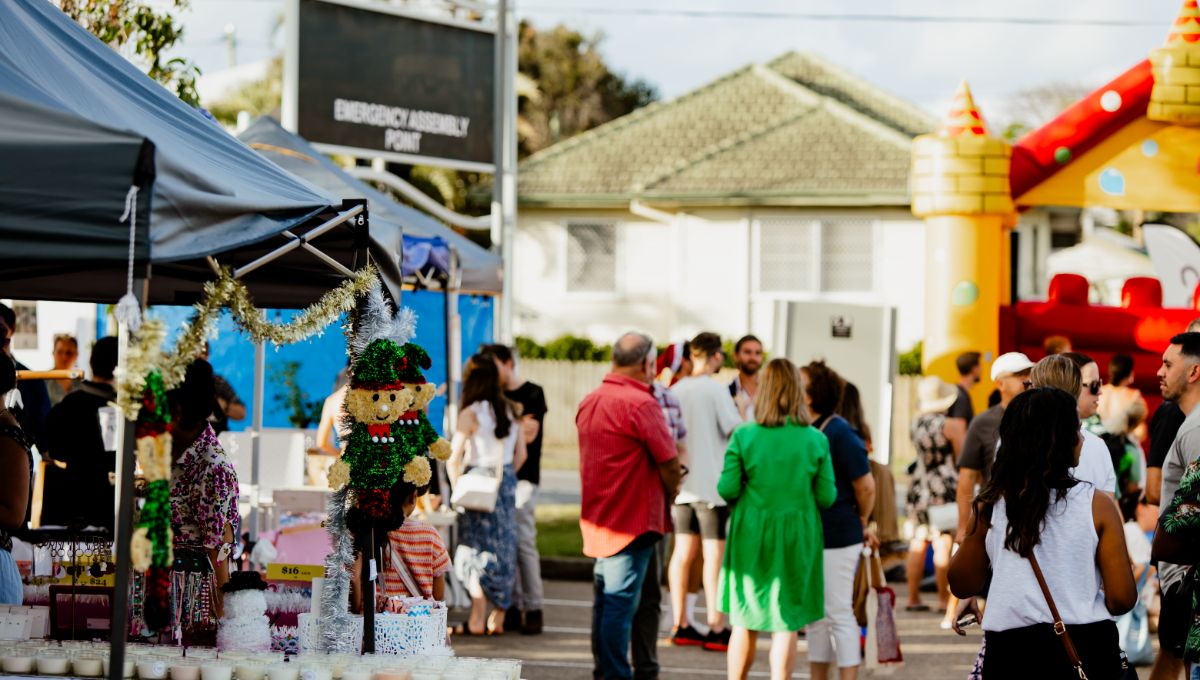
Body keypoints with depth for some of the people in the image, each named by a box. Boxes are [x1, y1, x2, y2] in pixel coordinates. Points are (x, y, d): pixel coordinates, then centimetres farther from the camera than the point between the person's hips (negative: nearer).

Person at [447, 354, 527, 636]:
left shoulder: (470, 414, -12)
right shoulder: (511, 411, 4)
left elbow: (453, 459, -15)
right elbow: (521, 454, 9)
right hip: (506, 482, 5)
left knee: (477, 551, 1)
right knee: (504, 549, 10)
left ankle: (477, 620, -1)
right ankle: (498, 618, 14)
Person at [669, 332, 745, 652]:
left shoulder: (677, 389, 7)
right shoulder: (716, 389, -12)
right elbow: (735, 430, -14)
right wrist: (743, 410, 4)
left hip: (682, 482, 6)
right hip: (712, 482, -6)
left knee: (684, 552, 9)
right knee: (714, 554, -3)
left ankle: (681, 625, 12)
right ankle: (716, 628, -4)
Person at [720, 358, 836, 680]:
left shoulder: (743, 436, -9)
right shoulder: (815, 440, -8)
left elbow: (727, 490, -10)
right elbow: (827, 497, -6)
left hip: (752, 536, 1)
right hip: (797, 541, -1)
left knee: (745, 622, 13)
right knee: (787, 626, 5)